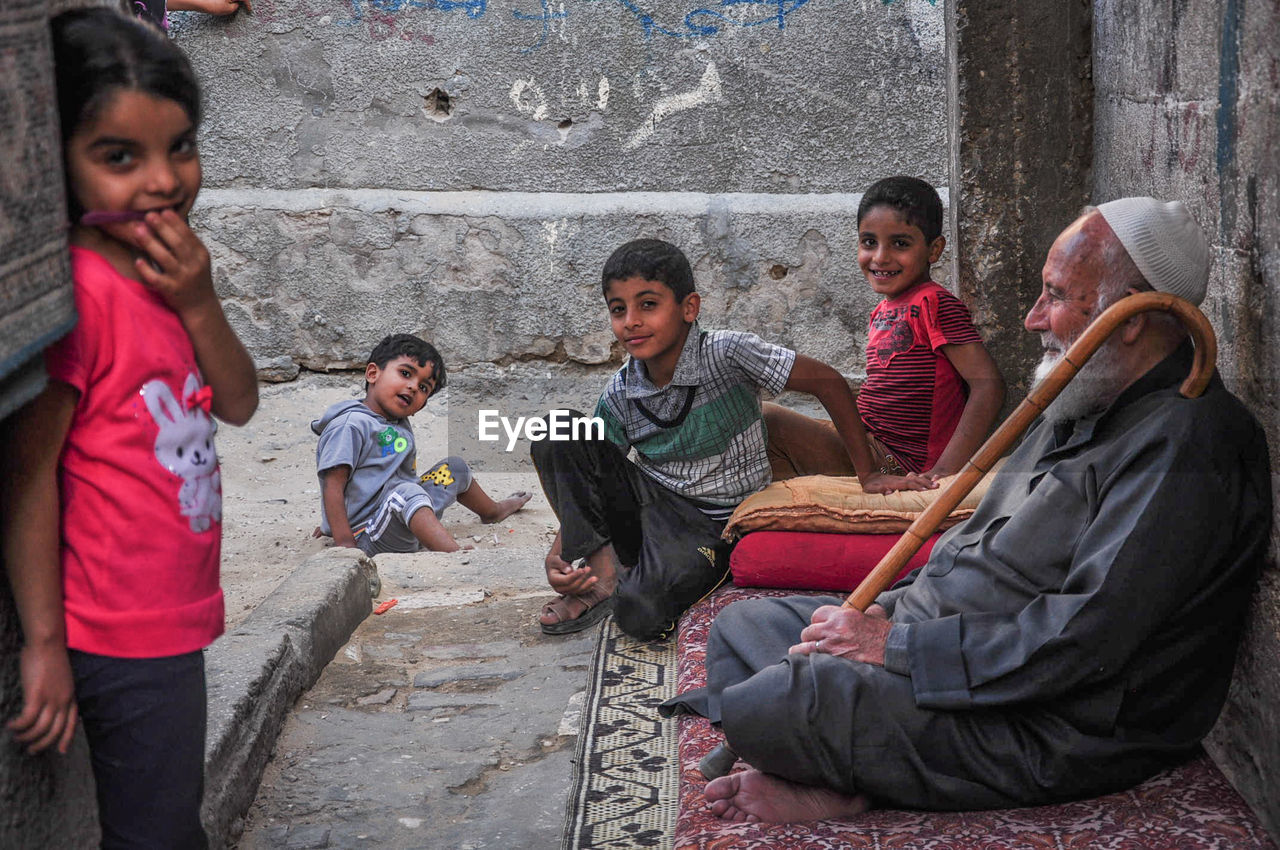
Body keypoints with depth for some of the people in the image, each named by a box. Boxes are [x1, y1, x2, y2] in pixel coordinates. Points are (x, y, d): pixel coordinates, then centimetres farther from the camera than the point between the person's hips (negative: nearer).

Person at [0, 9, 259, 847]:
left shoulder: (168, 268, 5)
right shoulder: (79, 291, -22)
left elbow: (238, 405, 4)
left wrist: (199, 302, -13)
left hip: (172, 618, 9)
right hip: (126, 641, -9)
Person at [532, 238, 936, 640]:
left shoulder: (727, 354, -17)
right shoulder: (618, 397, -4)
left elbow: (827, 381, -14)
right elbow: (585, 479, 3)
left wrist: (868, 475, -11)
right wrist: (557, 555, -16)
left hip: (713, 524, -4)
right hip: (651, 503, 4)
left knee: (640, 614, -32)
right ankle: (604, 566, -12)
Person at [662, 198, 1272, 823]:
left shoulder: (1185, 446, -20)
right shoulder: (1085, 410, 15)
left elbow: (1086, 639, -27)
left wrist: (897, 645, -22)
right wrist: (887, 609, 6)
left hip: (1043, 734, -11)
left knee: (766, 704, -28)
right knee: (741, 625, 11)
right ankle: (826, 785, -12)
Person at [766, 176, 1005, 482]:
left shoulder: (934, 304, -15)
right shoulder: (884, 310, 13)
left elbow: (989, 385, -22)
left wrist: (943, 472, -27)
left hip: (895, 464, -9)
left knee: (767, 419, -13)